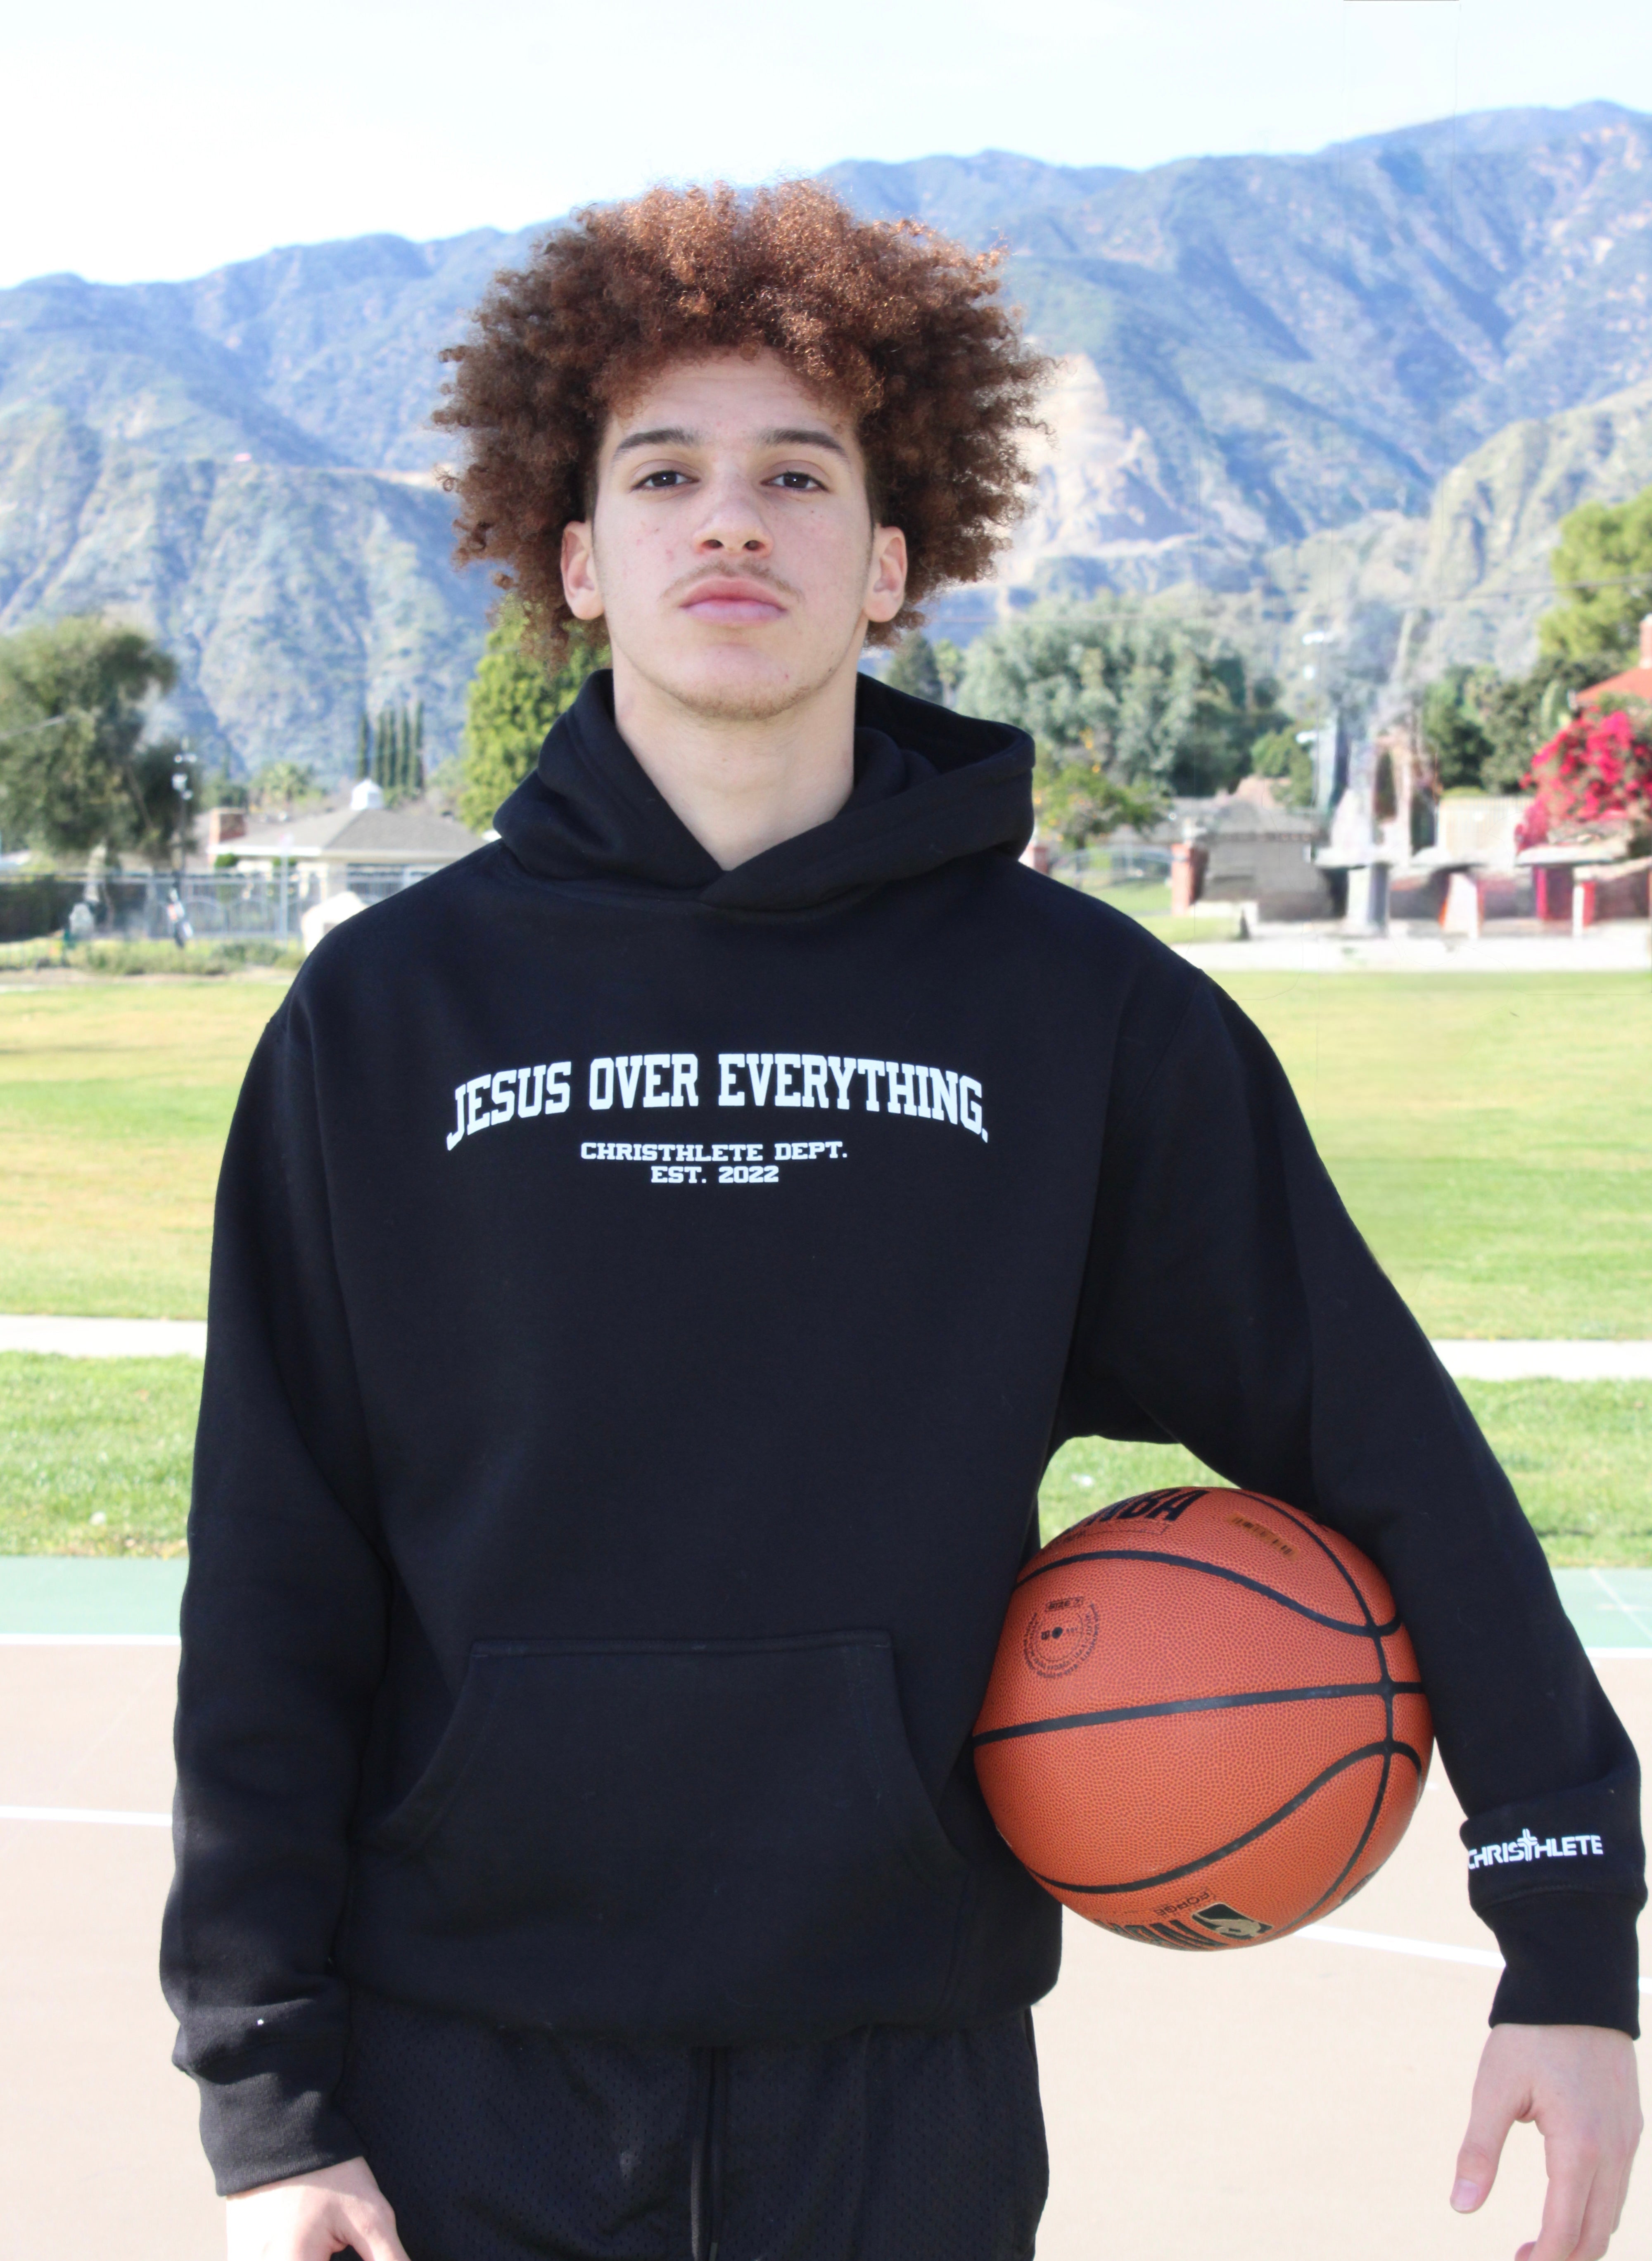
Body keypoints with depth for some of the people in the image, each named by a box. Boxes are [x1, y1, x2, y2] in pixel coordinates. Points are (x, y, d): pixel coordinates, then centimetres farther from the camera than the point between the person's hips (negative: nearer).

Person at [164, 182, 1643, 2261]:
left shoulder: (1086, 1014, 0)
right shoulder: (389, 1014, 0)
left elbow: (1392, 1451, 2)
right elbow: (272, 1589, 1)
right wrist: (268, 2095, -2)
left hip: (907, 2090, 0)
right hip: (470, 2089, 0)